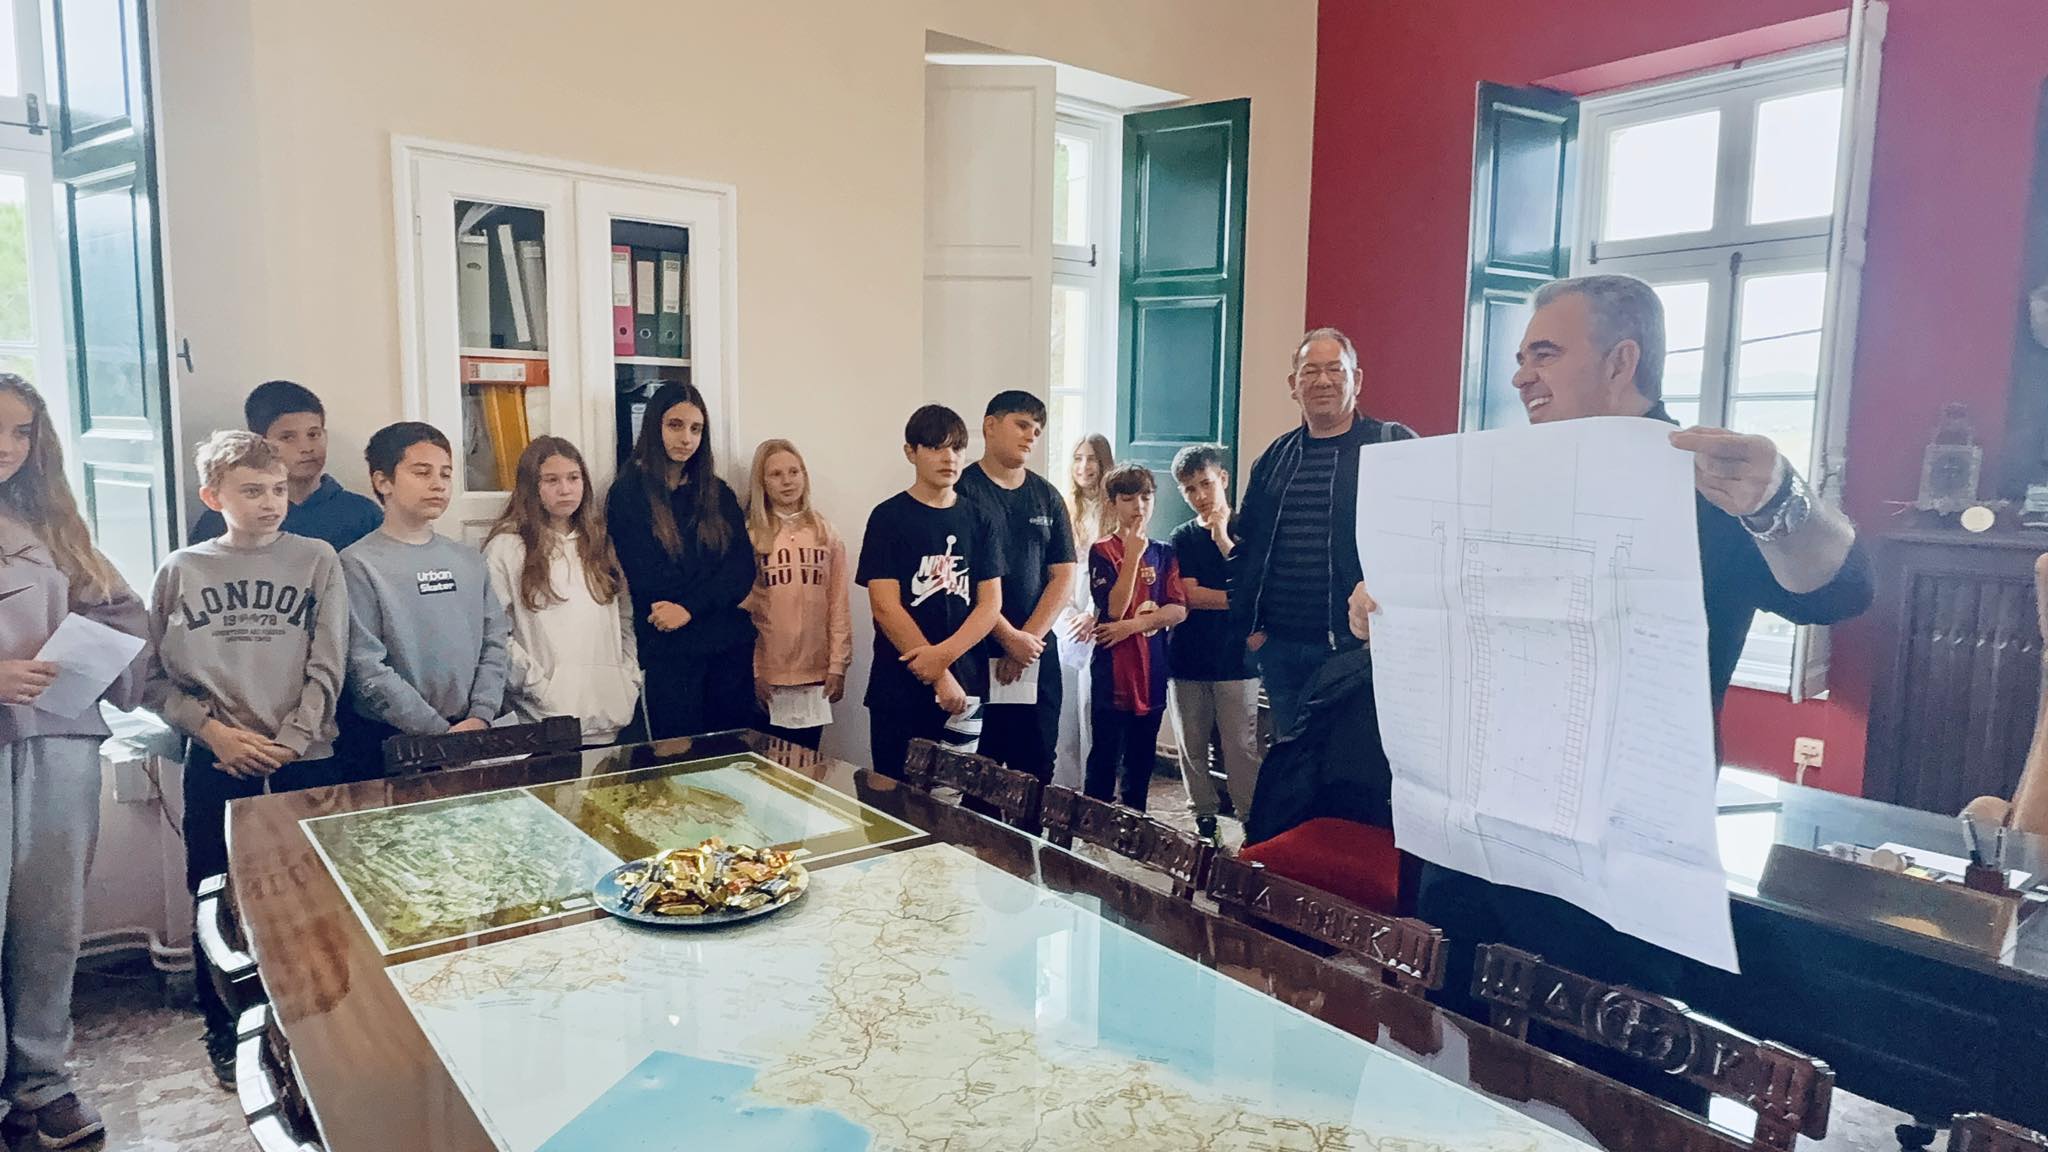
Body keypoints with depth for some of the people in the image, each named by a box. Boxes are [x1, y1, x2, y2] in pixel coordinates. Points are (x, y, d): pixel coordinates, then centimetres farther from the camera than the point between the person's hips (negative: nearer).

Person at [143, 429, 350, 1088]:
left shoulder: (317, 561, 2)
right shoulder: (181, 570, 5)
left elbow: (327, 669, -2)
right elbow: (152, 677, 4)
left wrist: (290, 743, -10)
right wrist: (213, 730, -9)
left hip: (306, 760, -1)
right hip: (216, 766, 1)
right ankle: (224, 1031, 27)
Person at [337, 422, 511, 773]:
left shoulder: (470, 561, 9)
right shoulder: (358, 564, -7)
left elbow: (494, 642, 5)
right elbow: (366, 668, -14)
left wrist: (480, 717, -9)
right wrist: (440, 731, -16)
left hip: (472, 737, 4)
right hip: (387, 744, -4)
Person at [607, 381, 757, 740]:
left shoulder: (718, 494, 11)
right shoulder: (627, 494, 0)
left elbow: (743, 567, -1)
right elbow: (648, 582, -8)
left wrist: (690, 607, -15)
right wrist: (719, 596, -7)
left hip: (731, 643, 4)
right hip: (669, 649, -4)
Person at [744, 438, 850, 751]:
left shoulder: (826, 534, 6)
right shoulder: (748, 535, -1)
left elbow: (839, 605, 5)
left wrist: (838, 665, 0)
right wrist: (751, 672, -7)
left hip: (815, 674, 2)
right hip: (766, 676, -2)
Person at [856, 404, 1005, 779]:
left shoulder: (978, 520, 8)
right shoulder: (890, 517, -2)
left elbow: (991, 603, 2)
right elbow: (885, 606, -9)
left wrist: (944, 654, -15)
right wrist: (940, 677, -12)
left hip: (966, 686, 3)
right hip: (902, 689, -3)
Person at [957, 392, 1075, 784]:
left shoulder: (1047, 497, 12)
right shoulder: (963, 490, -3)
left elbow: (1063, 577, 6)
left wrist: (1028, 640, -6)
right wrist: (1011, 639, -11)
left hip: (1038, 654, 5)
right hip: (976, 654, -4)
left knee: (1037, 771, 7)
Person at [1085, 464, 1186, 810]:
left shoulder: (1164, 553, 9)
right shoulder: (1102, 552, -3)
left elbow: (1179, 610, -1)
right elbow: (1115, 608, -15)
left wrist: (1133, 624, -13)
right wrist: (1133, 555, -18)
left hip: (1152, 672, 4)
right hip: (1113, 673, -4)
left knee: (1142, 759, 13)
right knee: (1105, 757, 0)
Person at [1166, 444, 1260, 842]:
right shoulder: (1182, 538, 8)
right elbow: (1189, 595, -4)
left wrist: (1223, 539, -9)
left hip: (1235, 658, -2)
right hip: (1188, 659, 2)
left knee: (1241, 746, -4)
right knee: (1192, 746, 8)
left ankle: (1250, 820, 4)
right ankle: (1203, 817, 19)